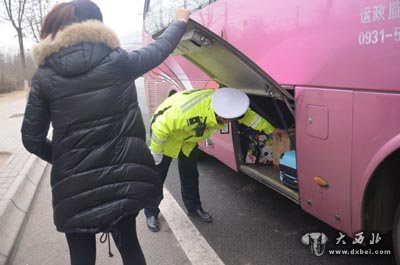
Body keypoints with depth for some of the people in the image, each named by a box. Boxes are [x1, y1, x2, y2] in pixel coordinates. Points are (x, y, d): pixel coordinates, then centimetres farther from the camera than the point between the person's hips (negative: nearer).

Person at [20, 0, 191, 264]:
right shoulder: (117, 61, -5)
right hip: (125, 177, 1)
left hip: (74, 188, 0)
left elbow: (32, 139, -1)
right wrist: (180, 22, 30)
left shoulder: (44, 76, -3)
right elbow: (160, 48, 12)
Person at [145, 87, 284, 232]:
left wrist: (271, 129, -5)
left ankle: (194, 208, 29)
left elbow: (248, 115, -8)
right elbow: (160, 127, -33)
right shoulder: (188, 112, -46)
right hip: (166, 131, -5)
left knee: (190, 175, 11)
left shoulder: (224, 102, -25)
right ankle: (151, 213, 21)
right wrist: (156, 154, -21)